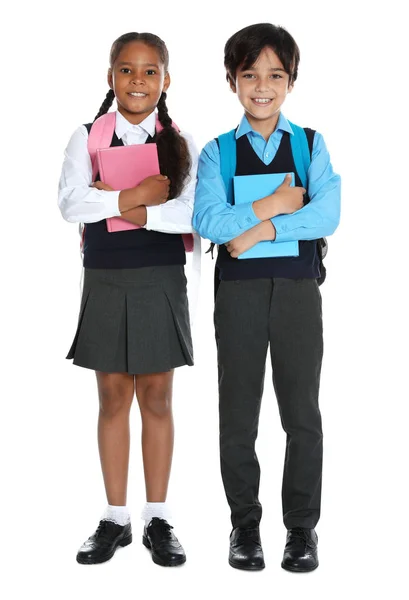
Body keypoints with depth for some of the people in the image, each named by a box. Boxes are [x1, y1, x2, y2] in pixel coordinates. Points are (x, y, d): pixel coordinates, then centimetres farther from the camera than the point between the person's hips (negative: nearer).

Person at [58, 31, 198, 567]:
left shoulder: (181, 144, 2)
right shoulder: (88, 137, 2)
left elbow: (196, 213, -13)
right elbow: (70, 203, -13)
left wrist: (126, 209, -18)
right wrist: (138, 196, -18)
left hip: (161, 282, 0)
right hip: (105, 282, 1)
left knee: (156, 399, 6)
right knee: (114, 398, 8)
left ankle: (158, 519, 16)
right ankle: (116, 518, 17)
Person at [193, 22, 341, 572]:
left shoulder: (311, 146, 4)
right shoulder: (217, 152, 2)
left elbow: (327, 216, -12)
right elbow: (206, 221, -13)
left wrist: (261, 229, -18)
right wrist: (274, 206, -16)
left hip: (298, 288, 0)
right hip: (238, 290, 0)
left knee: (303, 412, 5)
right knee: (238, 414, 7)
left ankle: (302, 527, 18)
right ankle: (244, 525, 21)